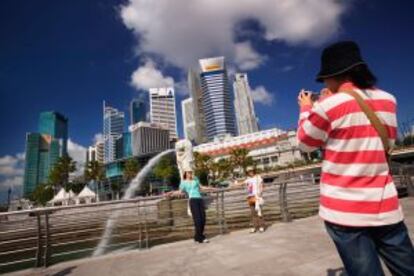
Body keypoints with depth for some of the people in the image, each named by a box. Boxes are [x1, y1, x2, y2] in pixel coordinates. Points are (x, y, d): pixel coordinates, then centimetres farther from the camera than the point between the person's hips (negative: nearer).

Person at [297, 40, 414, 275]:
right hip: (385, 207, 6)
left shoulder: (329, 106, -13)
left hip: (344, 210, -5)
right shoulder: (388, 101, 6)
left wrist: (307, 109, 14)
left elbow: (305, 143, -1)